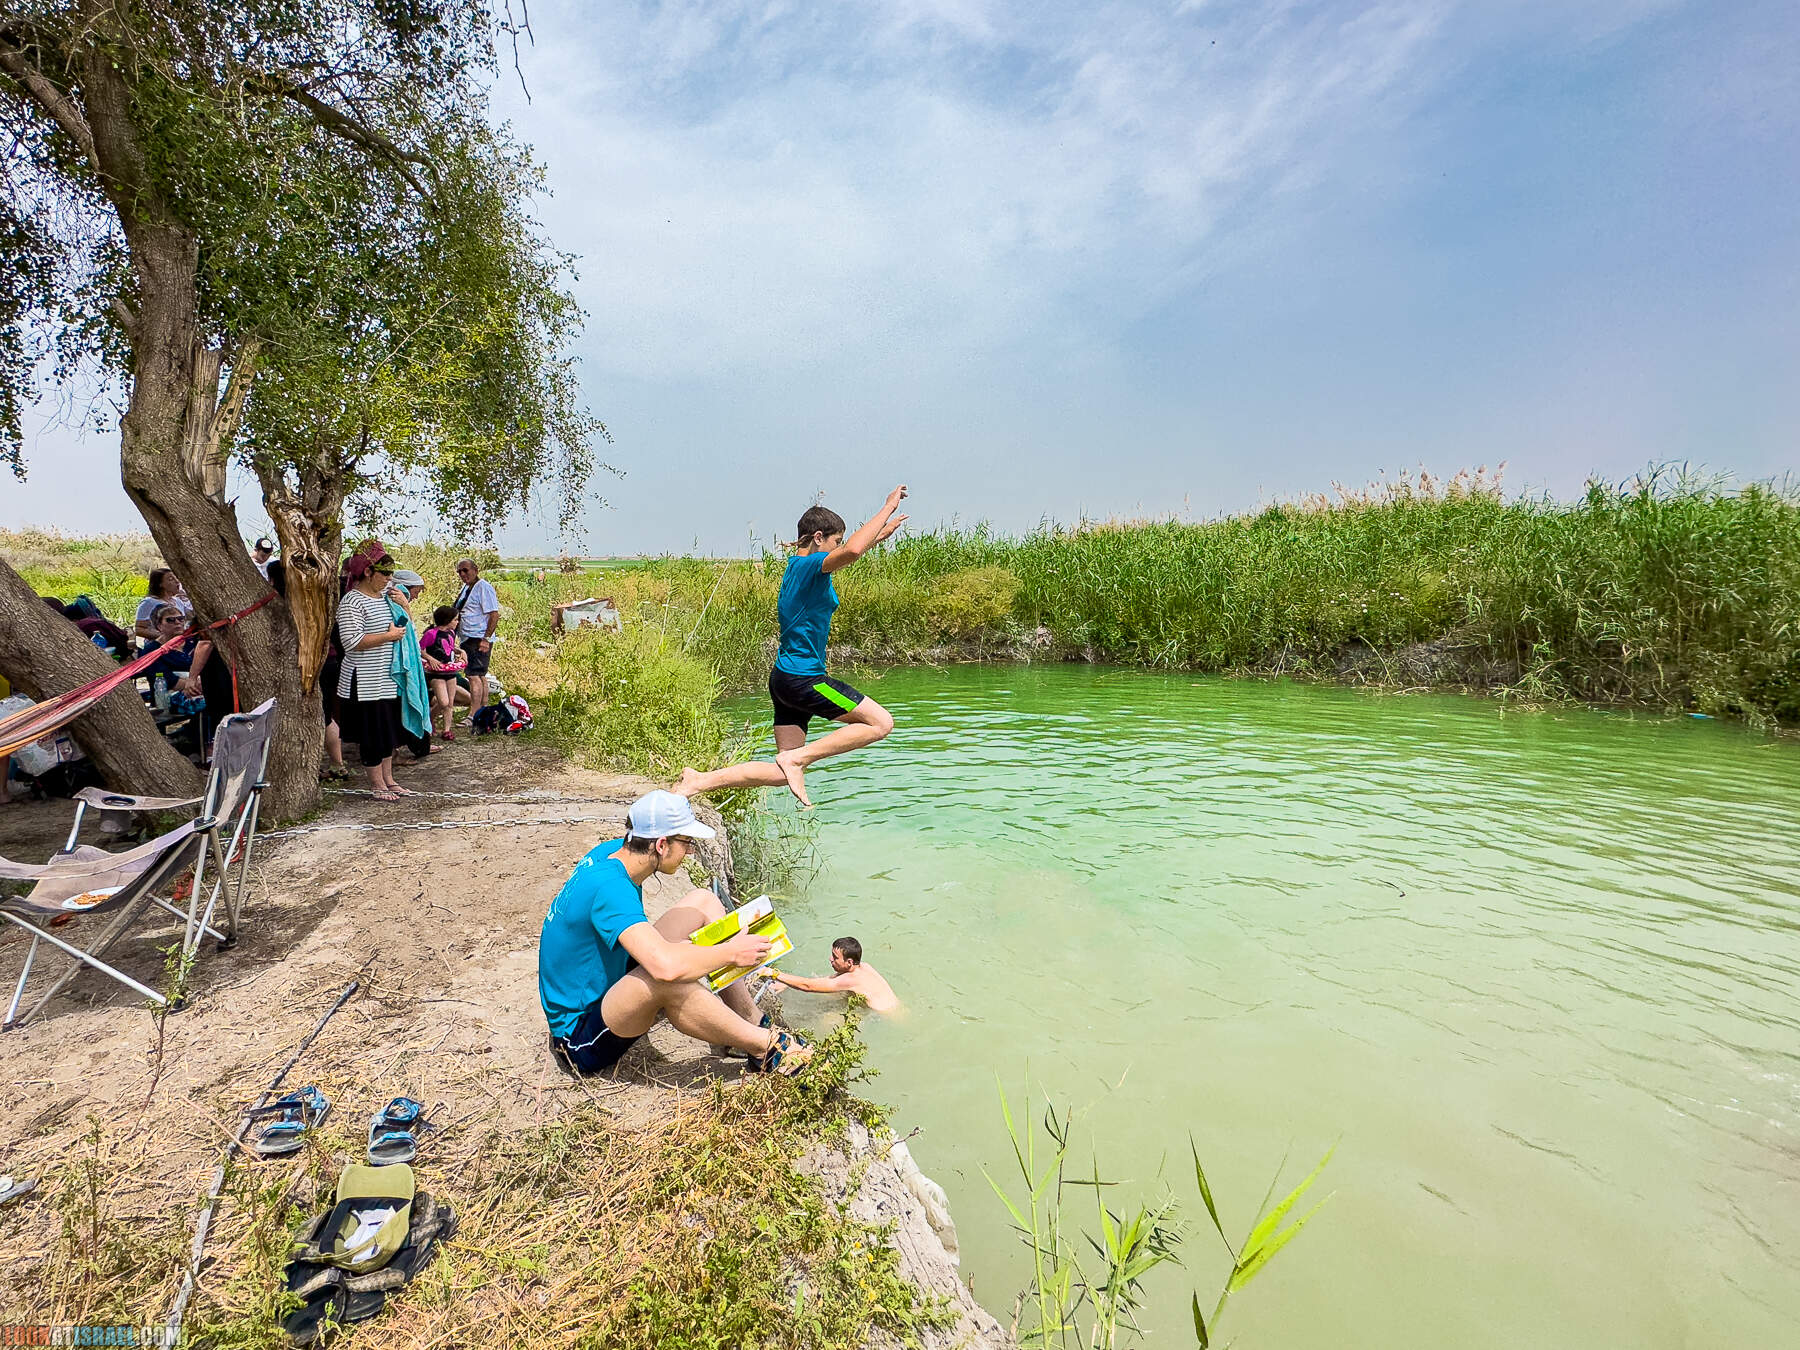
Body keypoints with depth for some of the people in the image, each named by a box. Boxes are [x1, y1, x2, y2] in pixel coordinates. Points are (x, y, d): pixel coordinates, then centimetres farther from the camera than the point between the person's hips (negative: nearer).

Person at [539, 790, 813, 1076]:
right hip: (582, 1040, -10)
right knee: (666, 979, -41)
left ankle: (755, 1023, -1)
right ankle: (766, 1047, -16)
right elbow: (666, 965, -47)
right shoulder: (608, 887, -35)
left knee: (703, 900, 3)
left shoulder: (613, 850, -6)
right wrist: (731, 952, -33)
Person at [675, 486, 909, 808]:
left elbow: (850, 552, 36)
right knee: (881, 723, -2)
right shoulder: (811, 565, -14)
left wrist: (880, 535, 37)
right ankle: (796, 758, -7)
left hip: (785, 677, 10)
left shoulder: (796, 564, 15)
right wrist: (888, 507, -25)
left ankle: (700, 781, 7)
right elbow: (852, 551, -35)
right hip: (804, 679, -10)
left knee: (781, 775, 12)